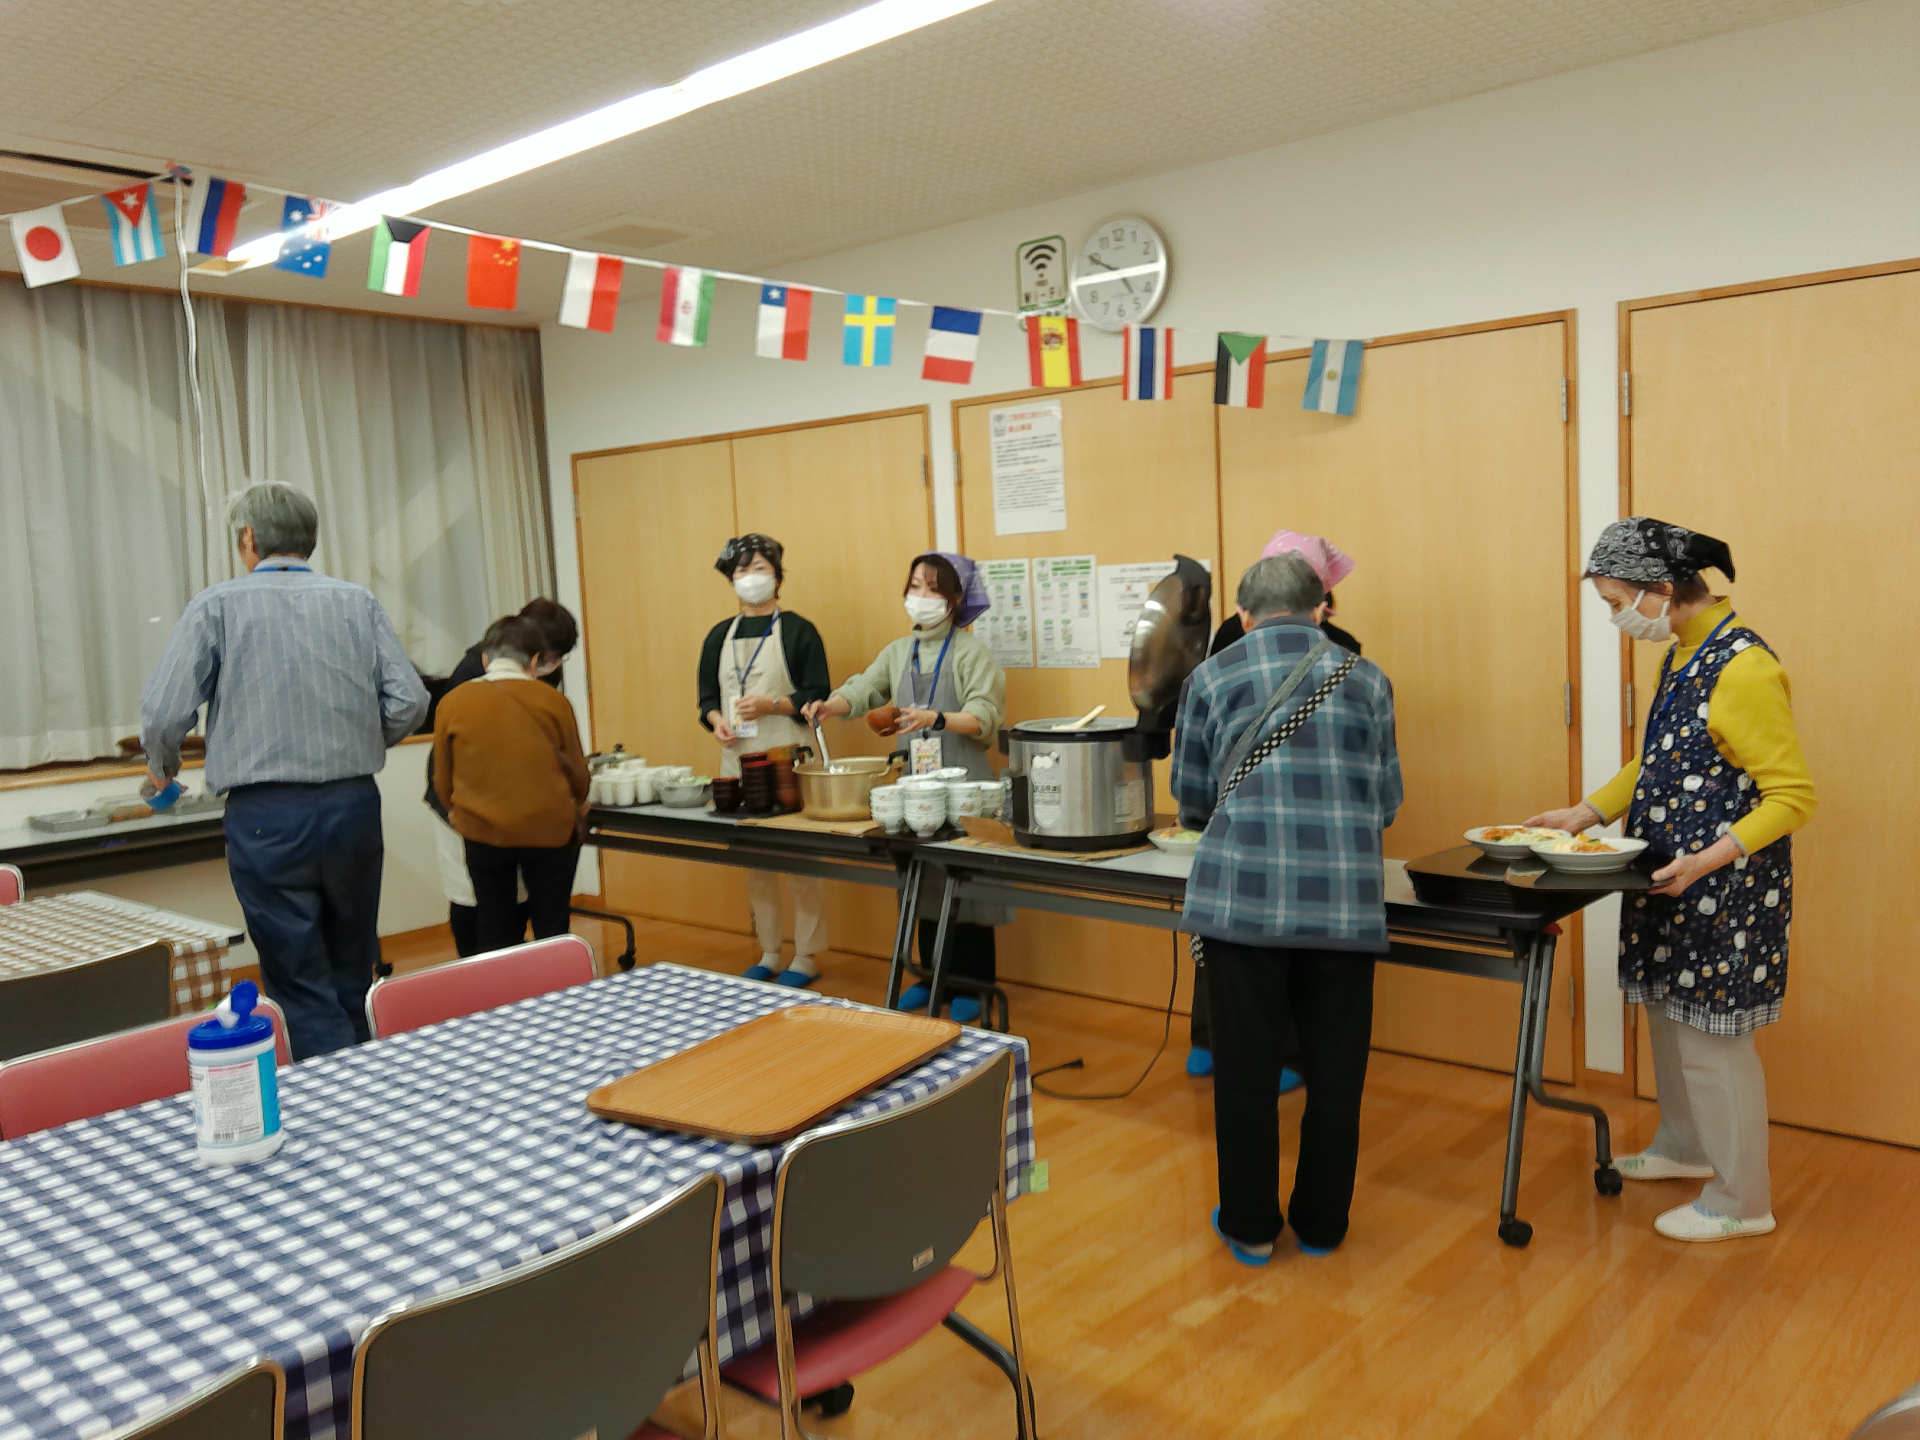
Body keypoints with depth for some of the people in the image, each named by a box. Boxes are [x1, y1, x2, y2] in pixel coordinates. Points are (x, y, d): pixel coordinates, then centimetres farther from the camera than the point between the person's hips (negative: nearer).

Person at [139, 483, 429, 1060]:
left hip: (266, 817, -3)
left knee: (305, 992, 2)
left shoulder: (217, 605, -2)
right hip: (355, 807, 4)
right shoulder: (359, 602, 6)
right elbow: (408, 702, -1)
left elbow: (164, 713, -7)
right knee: (352, 980, 17)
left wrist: (161, 768, 14)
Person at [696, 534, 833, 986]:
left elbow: (818, 697, -5)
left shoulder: (798, 630, -2)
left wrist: (771, 704, -19)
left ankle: (806, 957, 8)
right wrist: (717, 721, -5)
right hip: (737, 758, 5)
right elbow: (707, 697, 16)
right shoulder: (720, 636, 13)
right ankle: (769, 953, 23)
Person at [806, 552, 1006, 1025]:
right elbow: (862, 689, 5)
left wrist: (936, 718, -31)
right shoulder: (898, 652, 15)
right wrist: (829, 705, -16)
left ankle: (971, 985, 9)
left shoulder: (971, 651, -4)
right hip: (914, 782, 6)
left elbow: (985, 718, -15)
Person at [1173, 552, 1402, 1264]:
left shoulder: (1212, 677, 5)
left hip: (1242, 897, -1)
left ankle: (1251, 1225, 24)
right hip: (1347, 903, 2)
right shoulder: (1365, 678, 10)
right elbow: (1386, 801, 15)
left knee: (1245, 1070, 11)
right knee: (1336, 1072, 15)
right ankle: (1321, 1222, 29)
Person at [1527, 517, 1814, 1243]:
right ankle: (1683, 1147, 41)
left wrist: (1710, 859, -28)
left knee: (1710, 1037, 3)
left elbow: (1793, 794, -21)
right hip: (1670, 883, 9)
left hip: (1721, 891, -9)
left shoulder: (1743, 670, -22)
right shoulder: (1682, 654, 7)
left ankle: (1741, 1202, 20)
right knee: (1669, 1014, 21)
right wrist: (1585, 814, 10)